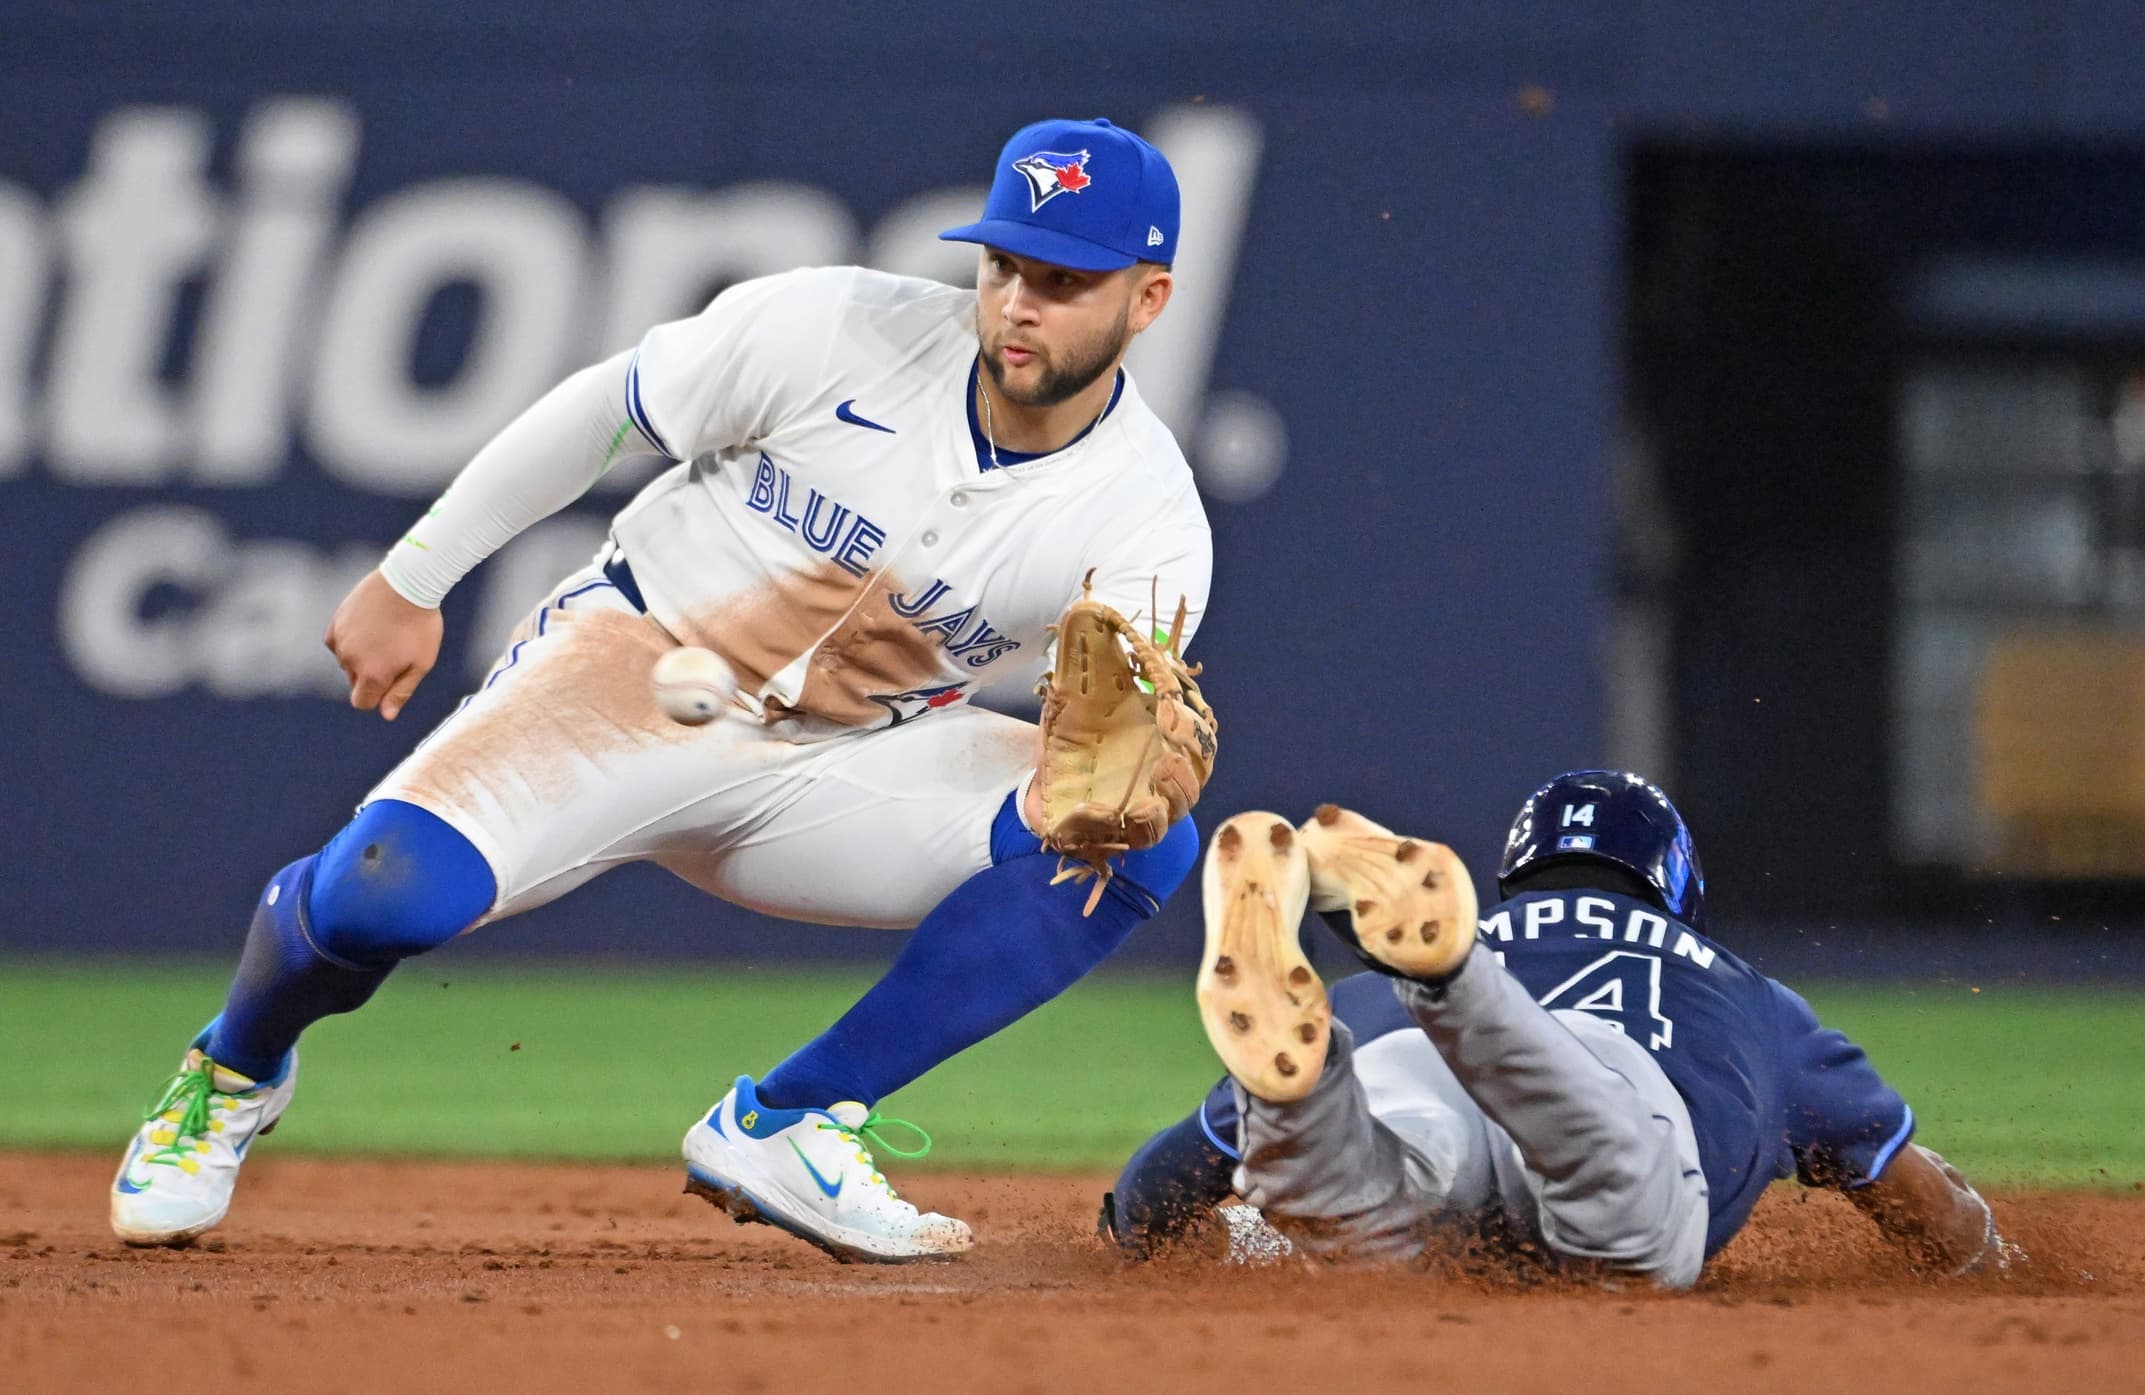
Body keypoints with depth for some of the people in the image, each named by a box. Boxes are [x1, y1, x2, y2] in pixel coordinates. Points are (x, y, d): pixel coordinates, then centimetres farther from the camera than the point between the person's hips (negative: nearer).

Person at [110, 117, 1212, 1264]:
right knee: (387, 888, -30)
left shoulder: (1150, 521, -12)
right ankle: (233, 1075, 8)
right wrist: (410, 581, 0)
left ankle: (783, 1125, -16)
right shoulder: (839, 332, -16)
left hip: (843, 765, 3)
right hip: (635, 655, -3)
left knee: (1146, 846, -21)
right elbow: (599, 411, -3)